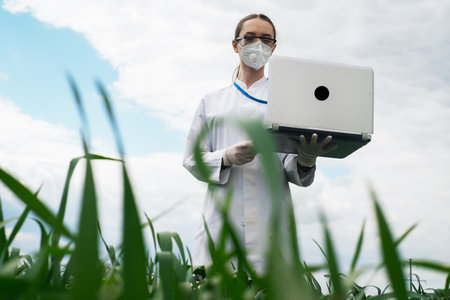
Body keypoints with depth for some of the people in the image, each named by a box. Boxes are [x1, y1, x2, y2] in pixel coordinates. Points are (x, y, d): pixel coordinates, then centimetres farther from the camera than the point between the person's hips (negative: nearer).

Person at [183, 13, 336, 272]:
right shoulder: (212, 102, 17)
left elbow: (292, 170, 9)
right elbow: (192, 160, 11)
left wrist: (306, 161, -15)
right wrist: (227, 157, -10)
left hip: (269, 218, 0)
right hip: (222, 218, 1)